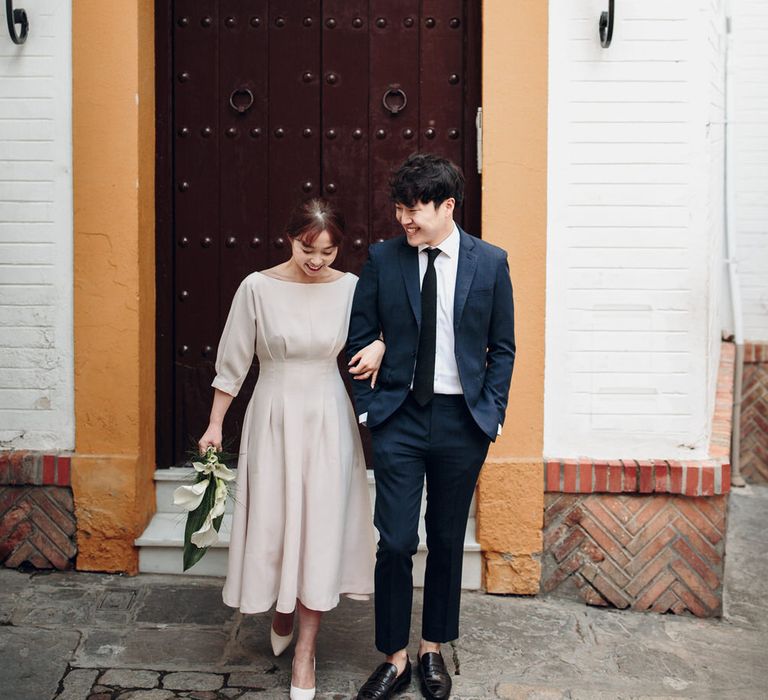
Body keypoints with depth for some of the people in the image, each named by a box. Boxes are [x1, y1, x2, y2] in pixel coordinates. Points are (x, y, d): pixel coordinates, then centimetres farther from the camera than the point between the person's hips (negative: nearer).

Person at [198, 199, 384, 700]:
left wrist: (380, 347, -12)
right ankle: (280, 610, 40)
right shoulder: (258, 287, -8)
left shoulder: (351, 287, -5)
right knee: (273, 521, 9)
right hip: (274, 417, 0)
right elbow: (234, 360, -1)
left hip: (327, 419, 1)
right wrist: (215, 424, 2)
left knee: (319, 528, 3)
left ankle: (305, 652, 16)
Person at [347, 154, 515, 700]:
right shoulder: (383, 259, 0)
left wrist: (490, 416, -1)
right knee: (396, 542, 0)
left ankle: (433, 650, 31)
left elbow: (502, 347, 5)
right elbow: (360, 337, 5)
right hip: (399, 417, 0)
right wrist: (369, 408, -1)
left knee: (448, 541, 12)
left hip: (462, 420, 1)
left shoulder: (490, 262, -1)